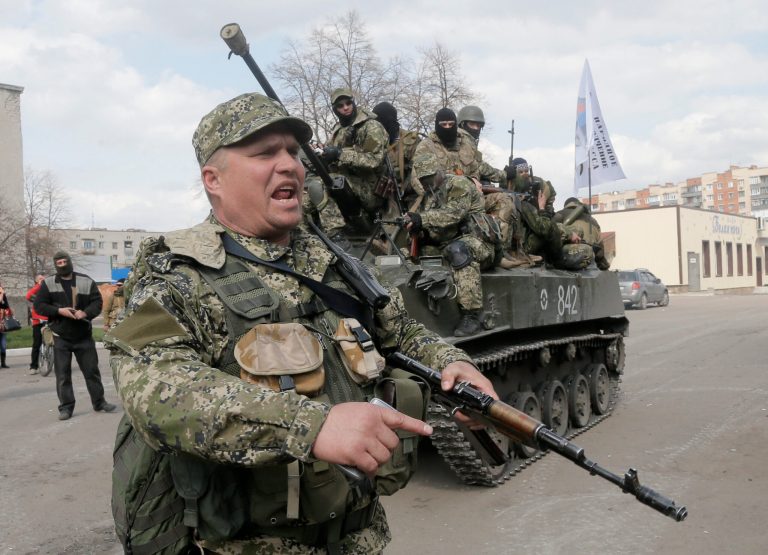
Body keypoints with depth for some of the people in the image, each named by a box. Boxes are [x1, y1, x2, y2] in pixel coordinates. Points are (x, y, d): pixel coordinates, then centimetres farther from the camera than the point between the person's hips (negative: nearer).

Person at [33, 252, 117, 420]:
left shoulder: (86, 281, 2)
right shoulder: (47, 283, 2)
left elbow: (97, 302, 0)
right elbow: (39, 305, -1)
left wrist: (85, 313, -20)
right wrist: (59, 310, -17)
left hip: (84, 335, 1)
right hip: (61, 337, 0)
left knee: (92, 370, 7)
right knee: (62, 374, 1)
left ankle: (99, 402, 18)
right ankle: (66, 407, 10)